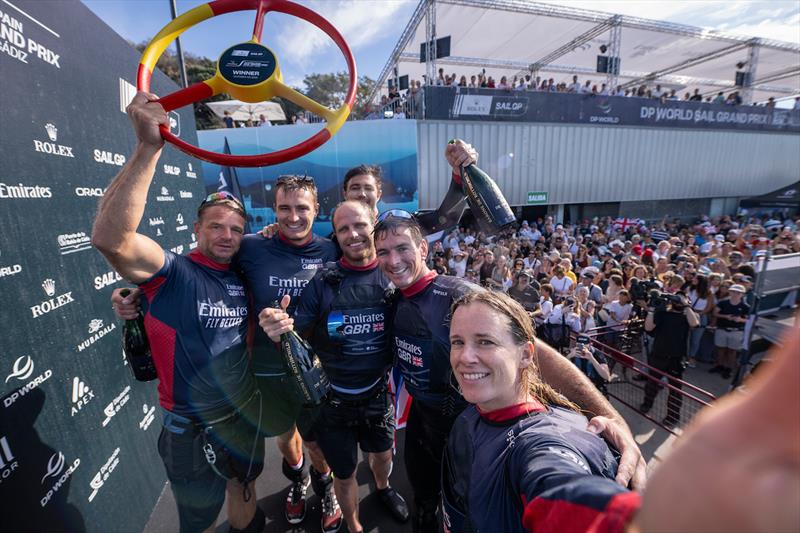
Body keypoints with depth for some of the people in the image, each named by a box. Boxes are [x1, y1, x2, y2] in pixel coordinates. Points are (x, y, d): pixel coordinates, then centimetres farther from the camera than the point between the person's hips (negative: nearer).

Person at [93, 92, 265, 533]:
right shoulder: (171, 274, -20)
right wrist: (149, 147, -43)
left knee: (244, 489, 31)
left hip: (247, 412, 5)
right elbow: (109, 237, -39)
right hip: (193, 427, -5)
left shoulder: (241, 279, -2)